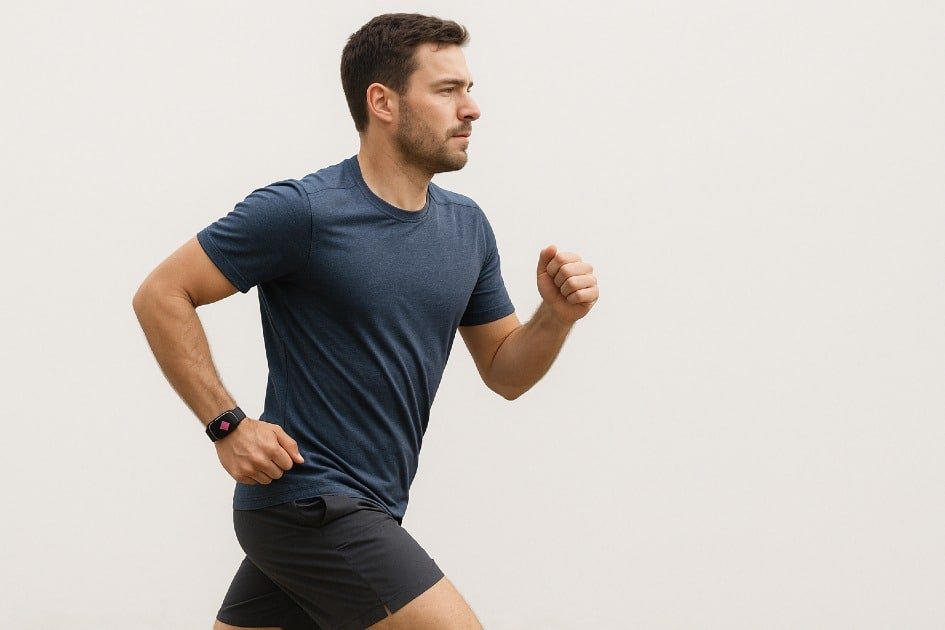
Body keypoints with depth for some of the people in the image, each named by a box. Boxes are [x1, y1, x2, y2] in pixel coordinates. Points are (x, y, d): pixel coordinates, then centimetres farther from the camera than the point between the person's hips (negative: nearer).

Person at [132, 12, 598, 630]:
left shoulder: (467, 226, 9)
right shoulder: (303, 211, -14)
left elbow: (505, 372, 15)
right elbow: (161, 295, -10)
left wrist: (558, 315, -5)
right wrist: (229, 426, -14)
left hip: (362, 511, 8)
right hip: (308, 499, -8)